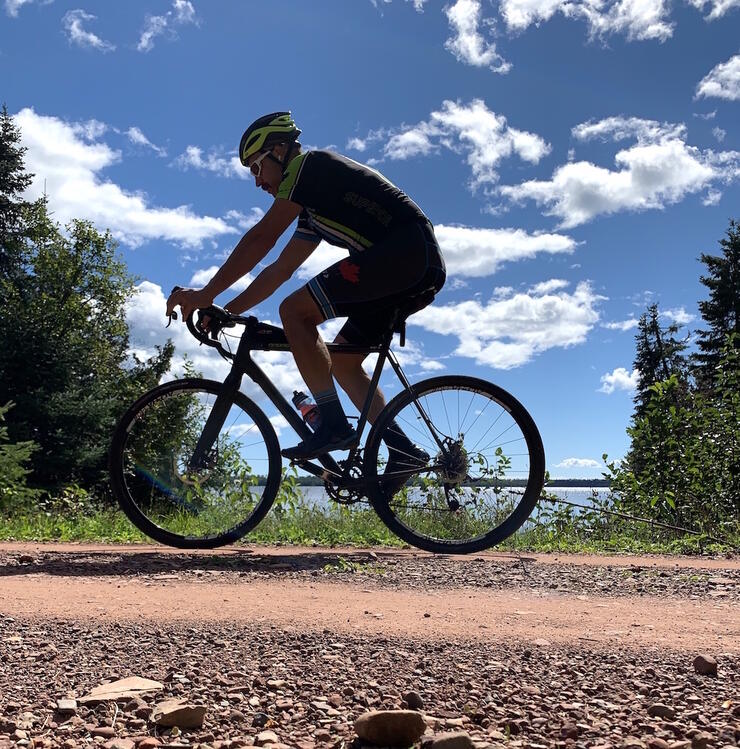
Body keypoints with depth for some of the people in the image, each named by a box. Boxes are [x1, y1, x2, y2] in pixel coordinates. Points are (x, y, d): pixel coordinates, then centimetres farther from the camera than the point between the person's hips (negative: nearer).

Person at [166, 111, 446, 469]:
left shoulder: (309, 164, 0)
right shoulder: (315, 208, 27)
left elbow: (262, 238, -9)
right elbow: (281, 268, 27)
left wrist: (207, 293, -8)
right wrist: (226, 311, 23)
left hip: (403, 249, -10)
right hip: (422, 266, 10)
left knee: (294, 311, -13)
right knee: (341, 361, 13)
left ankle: (334, 425, -14)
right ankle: (403, 449, 8)